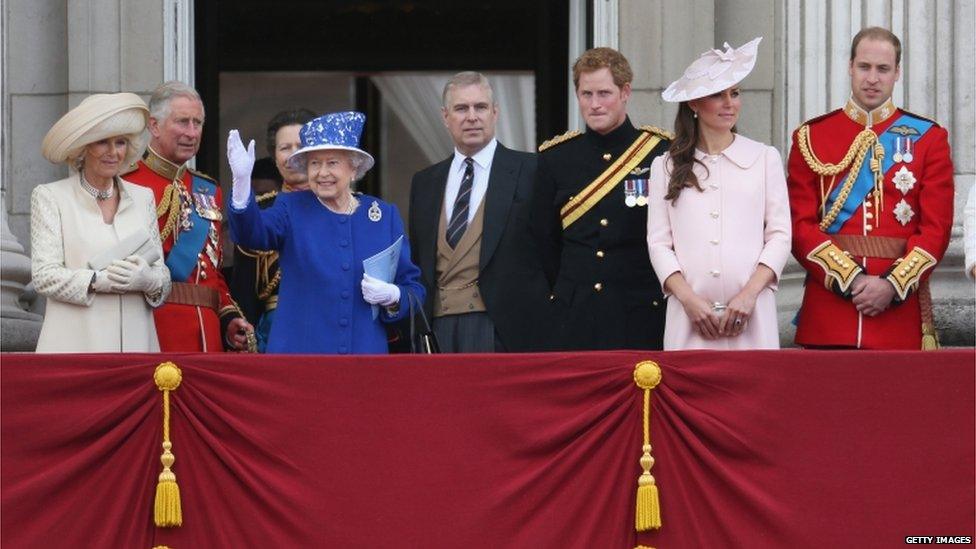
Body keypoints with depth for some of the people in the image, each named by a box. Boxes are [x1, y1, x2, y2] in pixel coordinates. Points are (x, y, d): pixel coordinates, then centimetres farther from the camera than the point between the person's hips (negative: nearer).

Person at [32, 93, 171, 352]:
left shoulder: (143, 197, 15)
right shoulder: (49, 197, 4)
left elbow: (162, 276, 11)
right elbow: (44, 275, -5)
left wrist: (147, 280, -12)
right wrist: (99, 280, -19)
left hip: (135, 340, 3)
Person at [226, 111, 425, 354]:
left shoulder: (386, 216, 9)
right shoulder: (291, 209, 5)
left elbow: (412, 287, 10)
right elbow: (254, 231, -16)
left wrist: (393, 297, -12)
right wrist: (242, 180, -33)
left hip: (365, 352, 2)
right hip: (298, 350, -2)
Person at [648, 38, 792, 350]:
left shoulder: (765, 158, 9)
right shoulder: (666, 167, 10)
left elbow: (780, 236, 5)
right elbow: (659, 243, 5)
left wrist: (749, 294, -8)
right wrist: (689, 299, -9)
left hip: (750, 315, 0)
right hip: (690, 317, 0)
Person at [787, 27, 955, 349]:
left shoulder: (928, 138, 7)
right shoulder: (811, 137, 7)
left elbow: (937, 227, 0)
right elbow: (800, 225, 0)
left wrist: (893, 285, -13)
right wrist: (851, 280, -13)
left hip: (901, 307, 0)